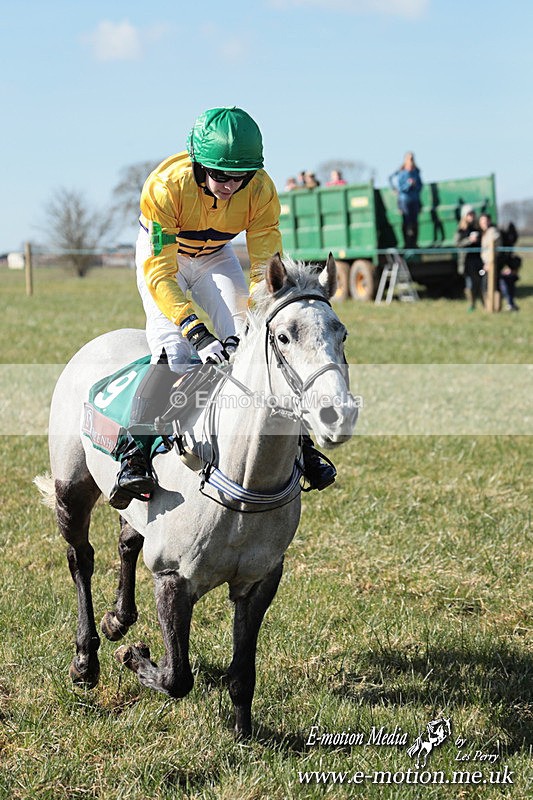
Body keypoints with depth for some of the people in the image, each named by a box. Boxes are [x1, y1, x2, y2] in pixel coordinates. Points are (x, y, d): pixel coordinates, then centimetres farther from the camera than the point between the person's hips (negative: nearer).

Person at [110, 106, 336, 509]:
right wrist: (197, 334, -48)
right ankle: (135, 453, -22)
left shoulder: (260, 190, -28)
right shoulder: (164, 187, -36)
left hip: (216, 256, 3)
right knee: (176, 354, -23)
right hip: (162, 253, -3)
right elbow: (161, 275, -37)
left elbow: (266, 266, -24)